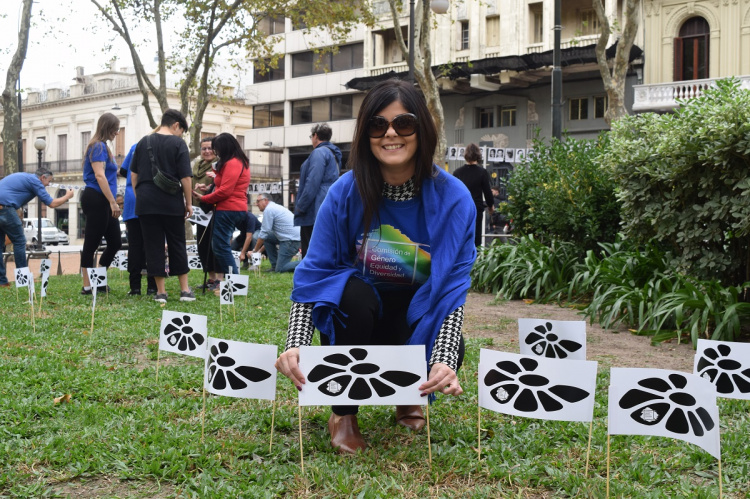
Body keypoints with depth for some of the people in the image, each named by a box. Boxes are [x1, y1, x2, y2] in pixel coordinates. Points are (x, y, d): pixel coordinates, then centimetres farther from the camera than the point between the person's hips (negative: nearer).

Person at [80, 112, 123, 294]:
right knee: (91, 244, -3)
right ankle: (87, 286, 3)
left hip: (103, 203, 10)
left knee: (115, 242, 11)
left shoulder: (103, 146, 19)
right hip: (96, 200, -10)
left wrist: (112, 201, 22)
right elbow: (99, 176, -20)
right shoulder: (98, 146, -10)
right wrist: (113, 202, -22)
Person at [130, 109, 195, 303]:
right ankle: (185, 290, 11)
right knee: (177, 245, 8)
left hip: (146, 203, 3)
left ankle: (161, 292, 5)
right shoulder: (178, 144, -4)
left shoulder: (143, 142, 10)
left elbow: (133, 174, 12)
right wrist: (189, 203, -1)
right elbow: (185, 177, -8)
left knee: (153, 247, 4)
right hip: (172, 204, -3)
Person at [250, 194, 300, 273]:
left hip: (291, 240, -10)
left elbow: (263, 233, -7)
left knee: (280, 269, -7)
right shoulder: (275, 207, 22)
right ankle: (275, 266, 14)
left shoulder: (268, 210, -8)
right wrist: (260, 251, 25)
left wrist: (254, 251, 3)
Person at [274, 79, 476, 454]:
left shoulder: (453, 198, -18)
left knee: (449, 350, -31)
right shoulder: (346, 192, -17)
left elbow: (454, 287, -22)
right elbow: (313, 272, -18)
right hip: (353, 313, 0)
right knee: (353, 293, -34)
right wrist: (295, 344, -36)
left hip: (418, 316, 0)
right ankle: (344, 414, -12)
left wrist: (443, 362, -40)